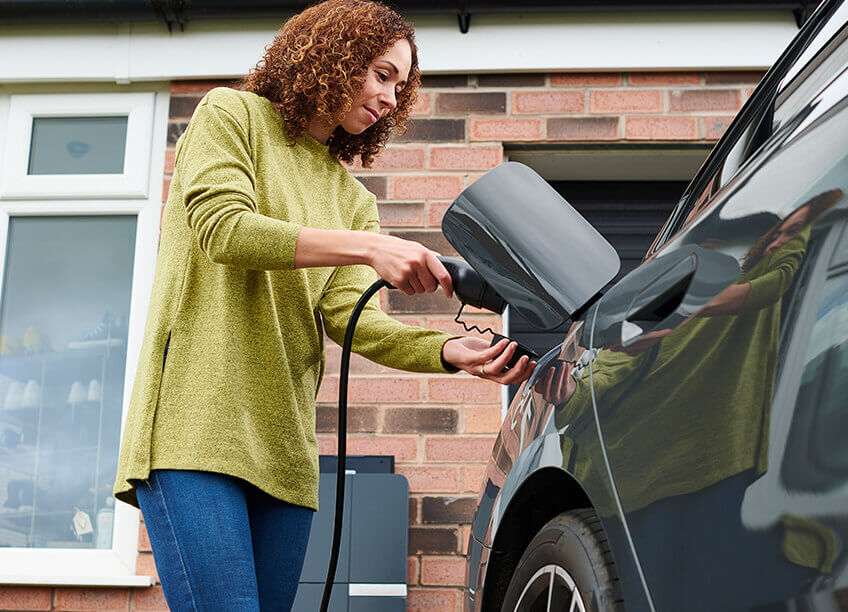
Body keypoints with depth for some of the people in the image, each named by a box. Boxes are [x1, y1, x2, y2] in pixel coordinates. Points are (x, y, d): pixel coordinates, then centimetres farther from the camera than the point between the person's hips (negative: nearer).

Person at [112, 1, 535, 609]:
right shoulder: (231, 114, 7)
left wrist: (450, 351, -14)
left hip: (284, 443, 6)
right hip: (195, 421, -6)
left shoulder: (353, 199, 21)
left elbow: (349, 313, 5)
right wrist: (367, 247, -19)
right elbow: (221, 228, -11)